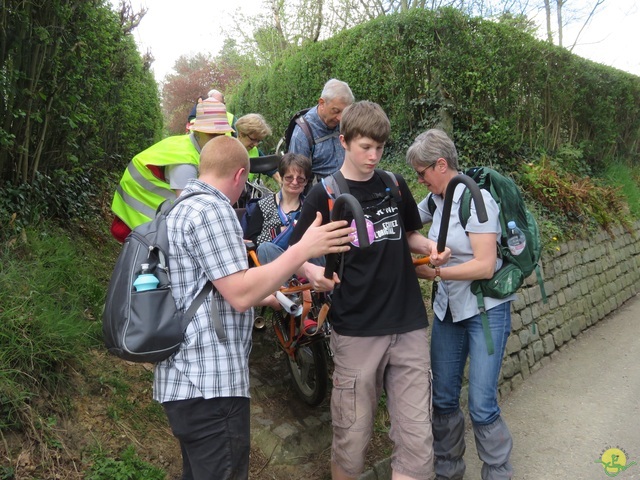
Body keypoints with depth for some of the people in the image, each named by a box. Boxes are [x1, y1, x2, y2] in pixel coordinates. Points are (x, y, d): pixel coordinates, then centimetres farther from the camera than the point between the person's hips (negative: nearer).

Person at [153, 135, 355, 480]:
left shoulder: (179, 209, 18)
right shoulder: (211, 209, -15)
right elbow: (240, 294, -20)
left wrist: (261, 297, 32)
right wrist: (302, 250, -17)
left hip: (183, 378, 11)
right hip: (210, 383, -11)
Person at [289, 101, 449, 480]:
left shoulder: (395, 185, 9)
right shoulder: (325, 195, -2)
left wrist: (429, 246, 0)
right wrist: (312, 271, -23)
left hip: (409, 326, 3)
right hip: (356, 331, -3)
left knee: (418, 438, 4)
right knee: (353, 438, 7)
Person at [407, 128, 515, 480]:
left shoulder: (476, 198, -16)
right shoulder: (435, 201, 3)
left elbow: (485, 265, -22)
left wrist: (433, 272, -20)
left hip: (486, 310, -6)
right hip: (448, 307, 7)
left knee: (482, 406, -5)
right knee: (443, 398, 11)